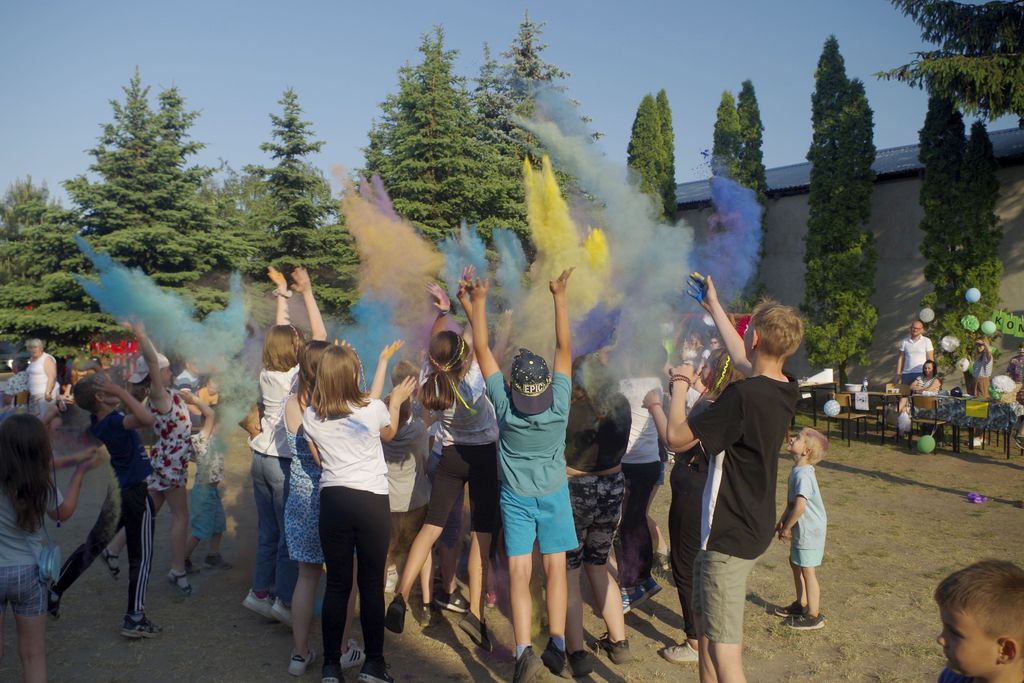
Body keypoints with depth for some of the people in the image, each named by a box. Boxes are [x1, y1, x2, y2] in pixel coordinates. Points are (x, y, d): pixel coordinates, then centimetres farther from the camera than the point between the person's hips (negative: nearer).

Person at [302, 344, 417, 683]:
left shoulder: (311, 416, -2)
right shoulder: (373, 409, -8)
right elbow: (388, 434, 15)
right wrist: (396, 401, 31)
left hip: (333, 499, 2)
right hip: (372, 501, -2)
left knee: (337, 584, 10)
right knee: (372, 584, 8)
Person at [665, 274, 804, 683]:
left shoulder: (742, 396, -26)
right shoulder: (785, 391, 1)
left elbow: (677, 438, -20)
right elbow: (743, 360, 21)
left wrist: (680, 385, -4)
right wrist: (714, 307, 31)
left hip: (730, 536, -9)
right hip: (755, 527, 9)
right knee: (705, 622, 24)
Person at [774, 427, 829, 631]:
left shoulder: (803, 474, -27)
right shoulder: (797, 470, 5)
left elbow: (800, 505, -32)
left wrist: (787, 528, -20)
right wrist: (783, 521, 14)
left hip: (810, 530, -10)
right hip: (802, 529, 10)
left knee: (807, 572, 2)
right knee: (795, 563, 22)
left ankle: (814, 616, 16)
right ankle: (801, 604, 39)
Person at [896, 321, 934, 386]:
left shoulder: (927, 341, 3)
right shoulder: (904, 341, 9)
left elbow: (930, 360, 2)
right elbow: (901, 358, 11)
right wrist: (898, 374, 6)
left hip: (921, 374, -2)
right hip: (907, 374, 2)